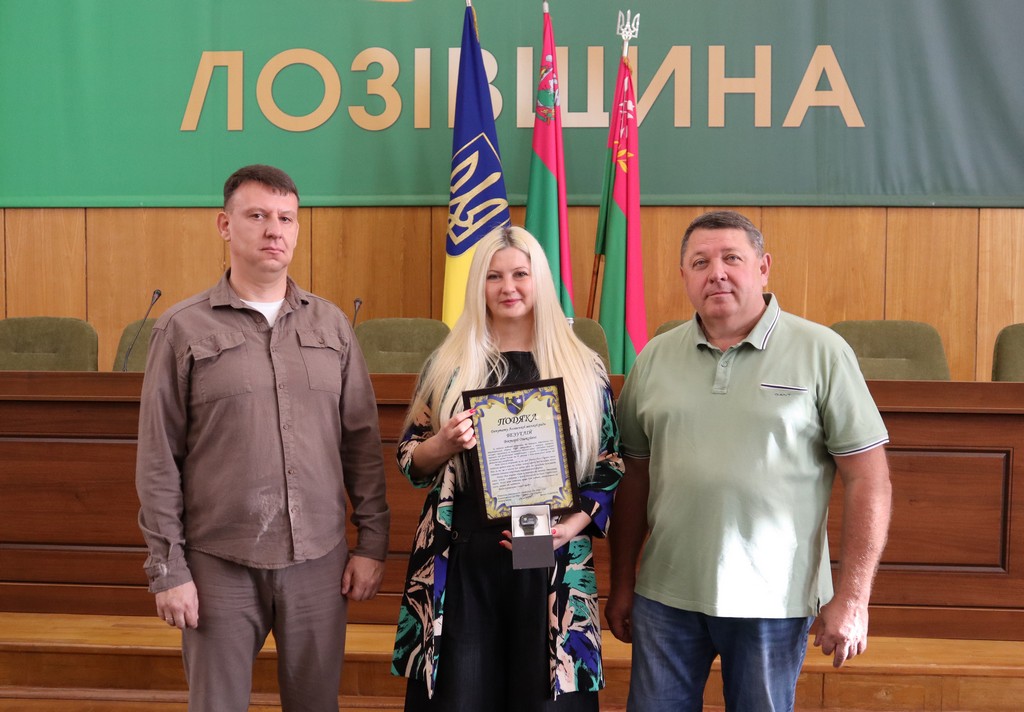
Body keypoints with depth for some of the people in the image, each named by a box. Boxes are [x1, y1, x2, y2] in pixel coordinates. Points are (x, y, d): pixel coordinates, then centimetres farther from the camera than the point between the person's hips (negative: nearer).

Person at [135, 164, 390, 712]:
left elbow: (362, 441, 7)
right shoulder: (183, 328, -2)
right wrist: (167, 568, -4)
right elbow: (158, 460, -2)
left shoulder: (331, 324, 6)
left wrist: (372, 542, 3)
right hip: (219, 564, -2)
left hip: (320, 560, 2)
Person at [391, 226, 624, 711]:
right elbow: (409, 460, 7)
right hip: (461, 562, 0)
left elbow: (609, 467, 5)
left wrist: (573, 525, -10)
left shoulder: (584, 369, 4)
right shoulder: (449, 364, 5)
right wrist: (444, 443, -14)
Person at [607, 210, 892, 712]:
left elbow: (867, 478, -6)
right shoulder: (655, 359, 4)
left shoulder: (821, 352, -5)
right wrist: (622, 585, 9)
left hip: (774, 597, -2)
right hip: (666, 595, 3)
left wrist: (852, 597, -9)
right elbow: (635, 476, 8)